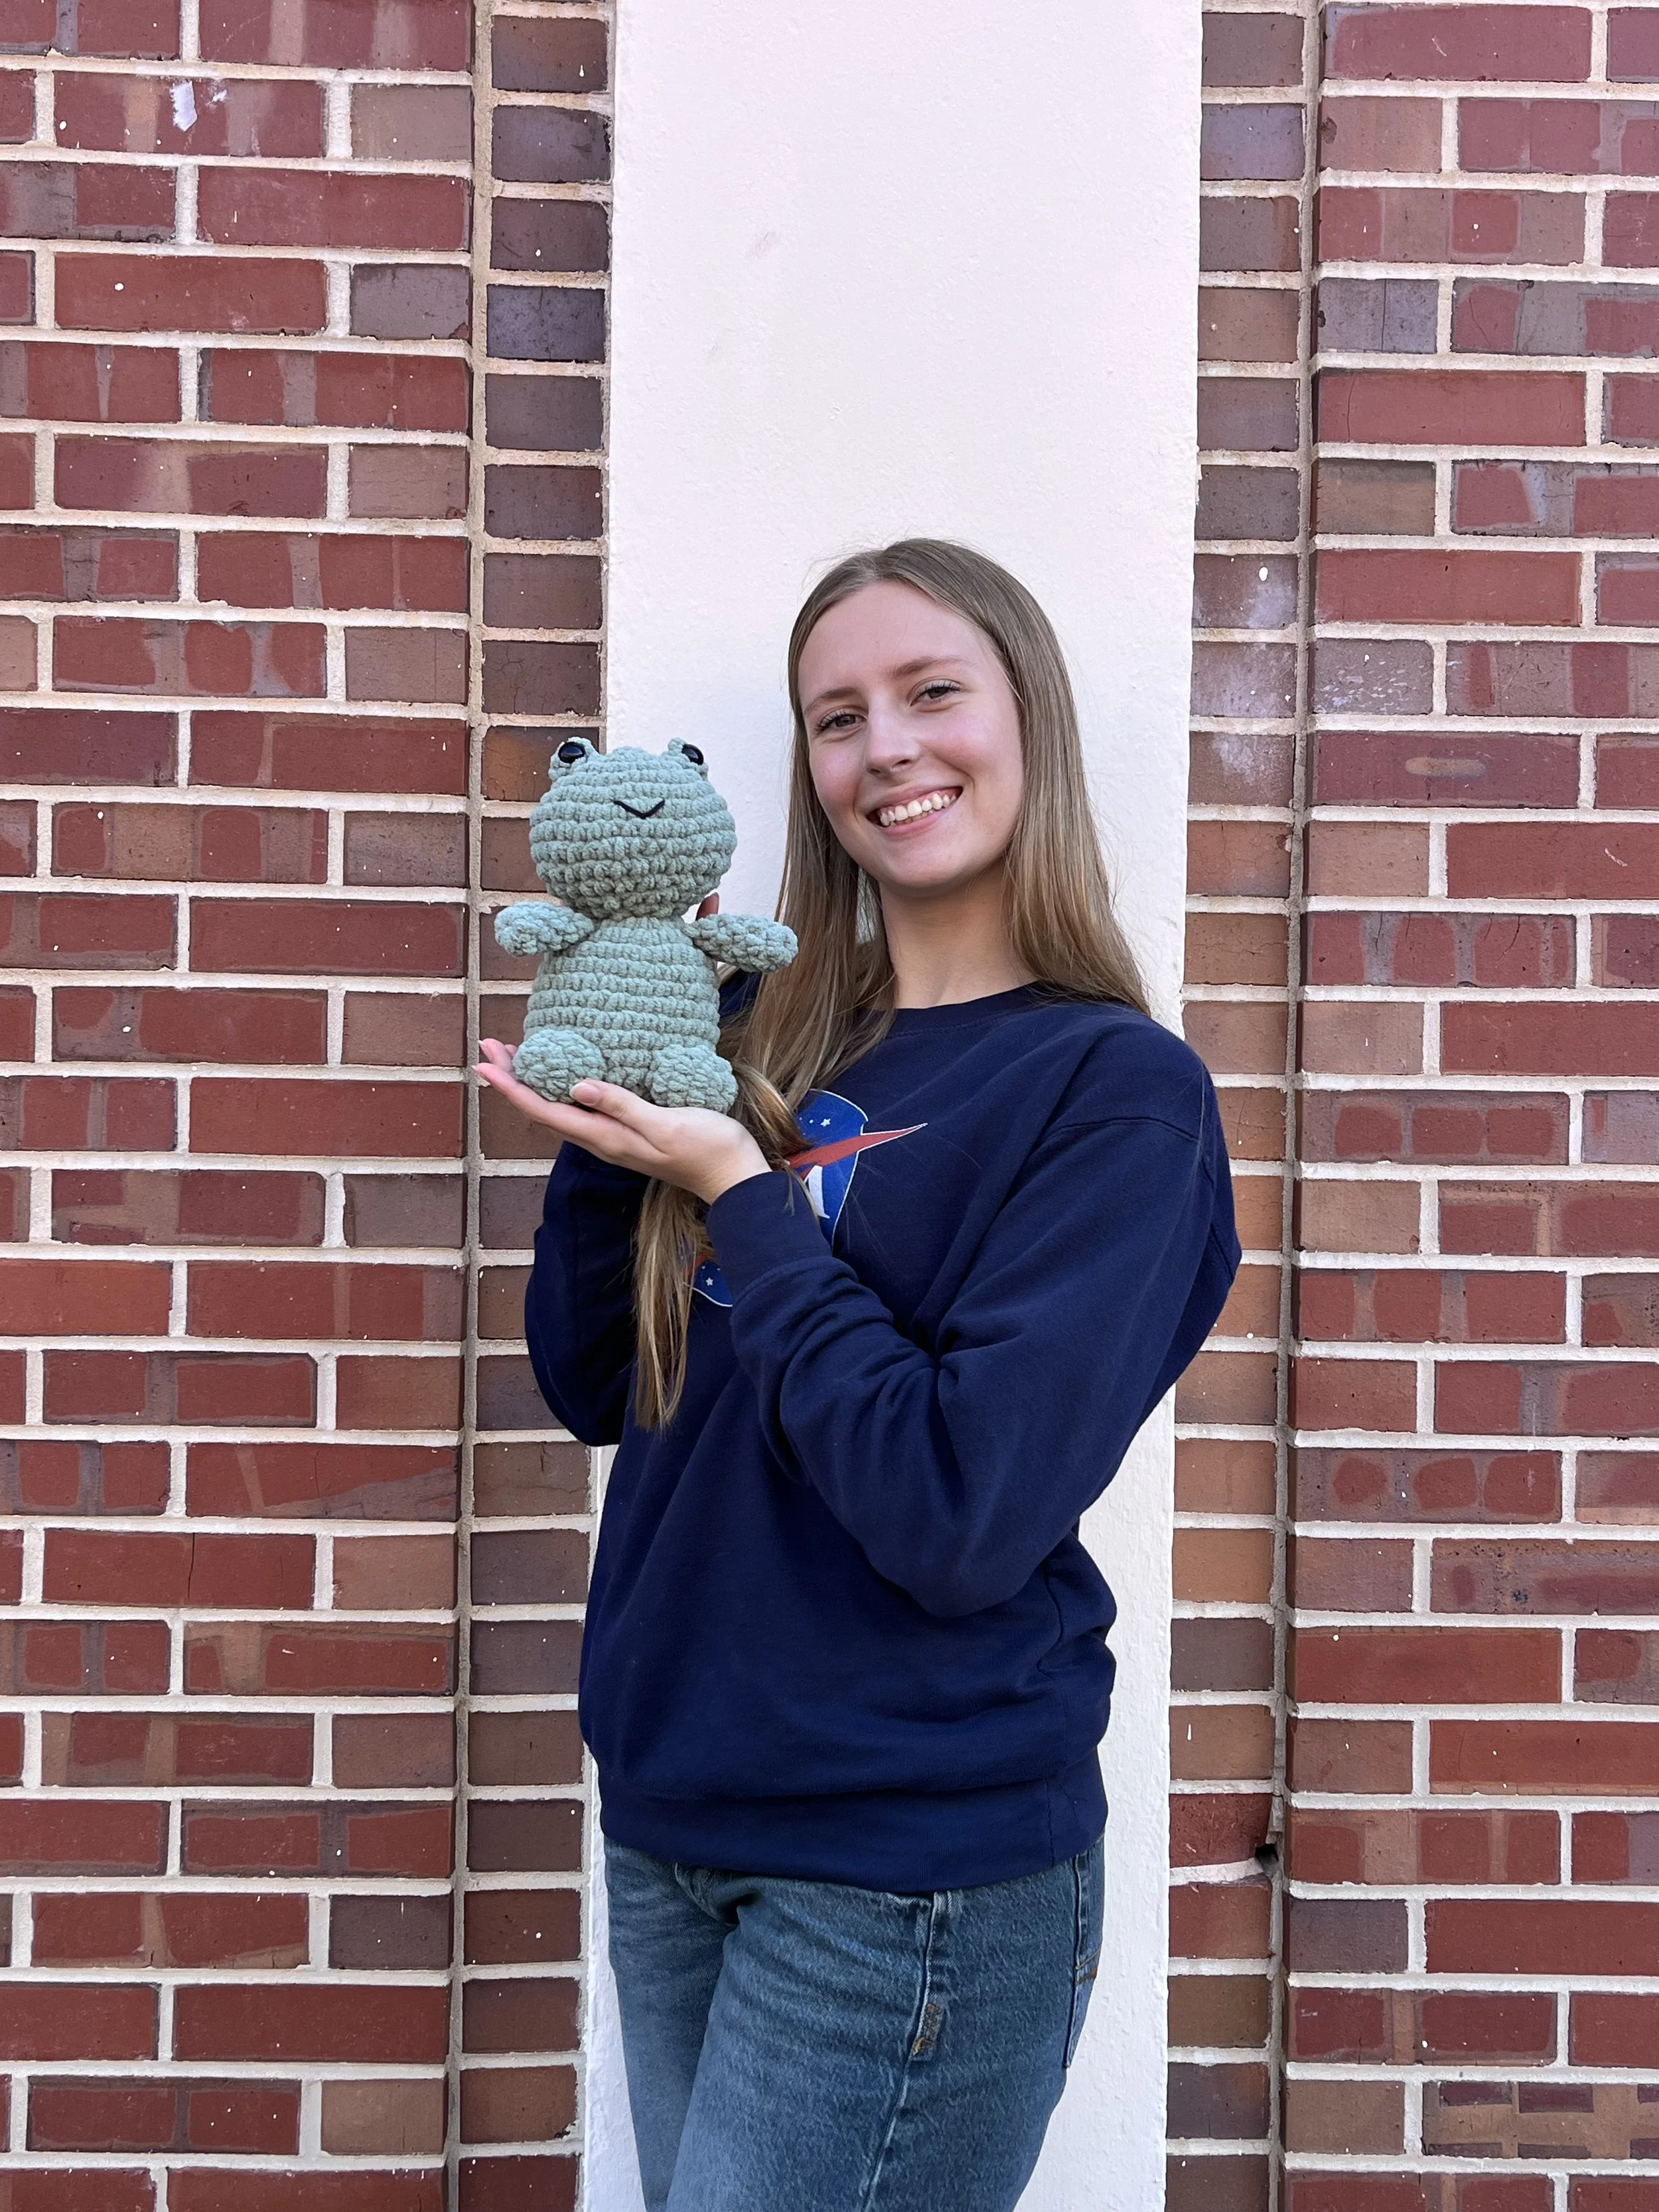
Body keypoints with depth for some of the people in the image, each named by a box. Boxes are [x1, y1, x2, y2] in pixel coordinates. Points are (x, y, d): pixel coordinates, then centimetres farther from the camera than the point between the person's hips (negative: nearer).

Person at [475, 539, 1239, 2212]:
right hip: (669, 1823, 6)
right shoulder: (771, 1046, 2)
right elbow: (593, 1385, 6)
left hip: (913, 1871, -6)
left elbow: (958, 1519, -22)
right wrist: (610, 1108, -6)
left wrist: (737, 1196, -18)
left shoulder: (1114, 1089, -14)